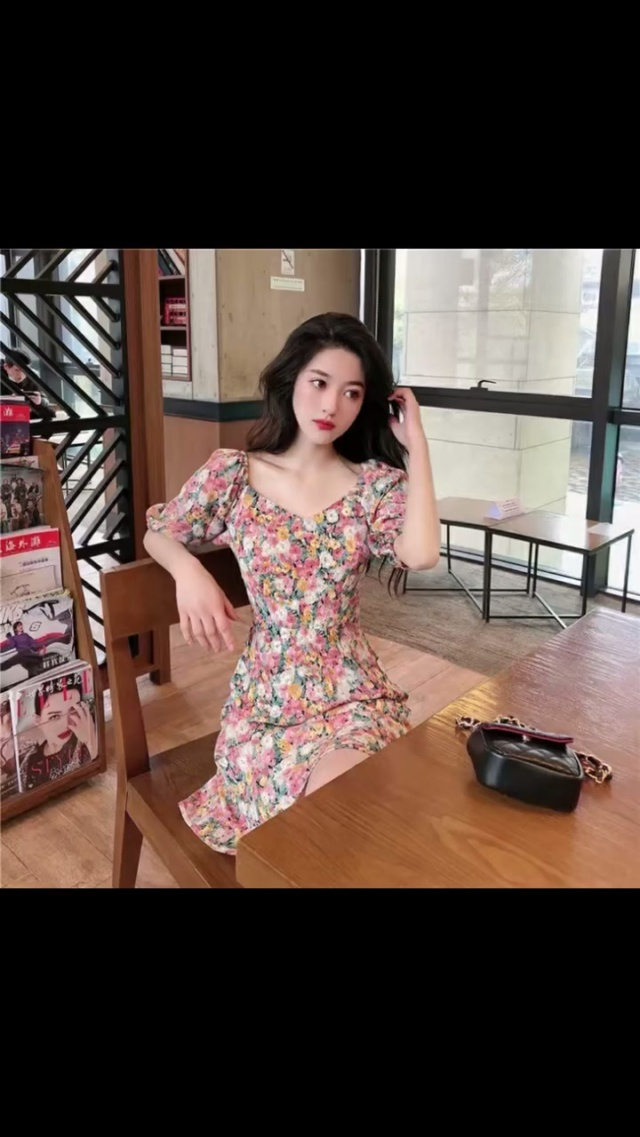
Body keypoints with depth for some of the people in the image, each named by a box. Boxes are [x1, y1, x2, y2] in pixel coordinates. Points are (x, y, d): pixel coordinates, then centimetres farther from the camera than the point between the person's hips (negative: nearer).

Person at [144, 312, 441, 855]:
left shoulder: (377, 484, -1)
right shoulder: (232, 473, -1)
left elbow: (422, 554, -22)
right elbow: (158, 534, 13)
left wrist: (416, 443, -13)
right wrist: (190, 572, -10)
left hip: (353, 693, 1)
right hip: (264, 696, 0)